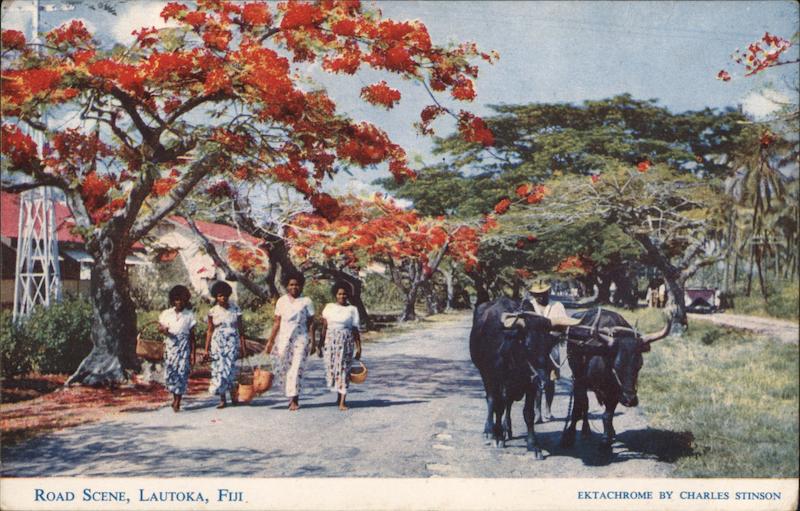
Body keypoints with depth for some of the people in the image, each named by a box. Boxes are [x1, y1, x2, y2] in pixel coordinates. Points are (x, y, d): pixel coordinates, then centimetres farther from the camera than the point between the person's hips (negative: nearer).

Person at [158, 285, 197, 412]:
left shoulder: (189, 315, 3)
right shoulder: (166, 313, 6)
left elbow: (192, 335, 4)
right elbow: (159, 327, 13)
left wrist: (193, 353, 0)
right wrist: (163, 329, -12)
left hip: (184, 346, -1)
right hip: (170, 345, 1)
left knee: (182, 372, -7)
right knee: (170, 371, -3)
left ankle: (177, 402, 0)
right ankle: (175, 396, 19)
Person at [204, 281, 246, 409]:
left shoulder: (235, 309, 5)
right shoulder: (213, 312, 4)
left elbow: (240, 328, 6)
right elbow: (210, 331, 6)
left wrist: (243, 345, 1)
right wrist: (206, 349, 3)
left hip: (232, 342, 0)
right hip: (218, 343, 0)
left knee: (230, 367, -10)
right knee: (219, 368, -3)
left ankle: (233, 396, -4)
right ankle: (222, 399, 2)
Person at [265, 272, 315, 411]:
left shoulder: (306, 301, 3)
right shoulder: (281, 301, 8)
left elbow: (311, 323, 2)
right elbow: (276, 322, 10)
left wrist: (312, 342, -4)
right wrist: (270, 341, 6)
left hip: (301, 339, -2)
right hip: (283, 338, 2)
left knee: (296, 369, -7)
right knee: (281, 368, -2)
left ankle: (294, 399, -1)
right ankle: (292, 396, 16)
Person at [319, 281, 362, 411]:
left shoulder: (352, 309, 3)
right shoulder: (329, 307, 8)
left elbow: (355, 330, 2)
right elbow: (324, 327, 8)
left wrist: (358, 348, -2)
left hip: (346, 342, -2)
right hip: (331, 341, 2)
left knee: (344, 369, -4)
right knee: (331, 368, 4)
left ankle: (342, 402, -4)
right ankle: (339, 394, 29)